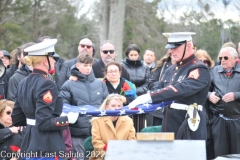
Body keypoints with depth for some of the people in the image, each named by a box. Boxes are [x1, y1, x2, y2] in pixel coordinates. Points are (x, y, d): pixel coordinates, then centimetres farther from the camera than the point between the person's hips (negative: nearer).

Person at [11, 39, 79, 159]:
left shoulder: (23, 83, 9)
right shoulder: (46, 84, -17)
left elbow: (16, 119, 14)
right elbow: (44, 123, -21)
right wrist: (68, 119, -9)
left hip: (29, 146, 9)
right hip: (47, 150, -9)